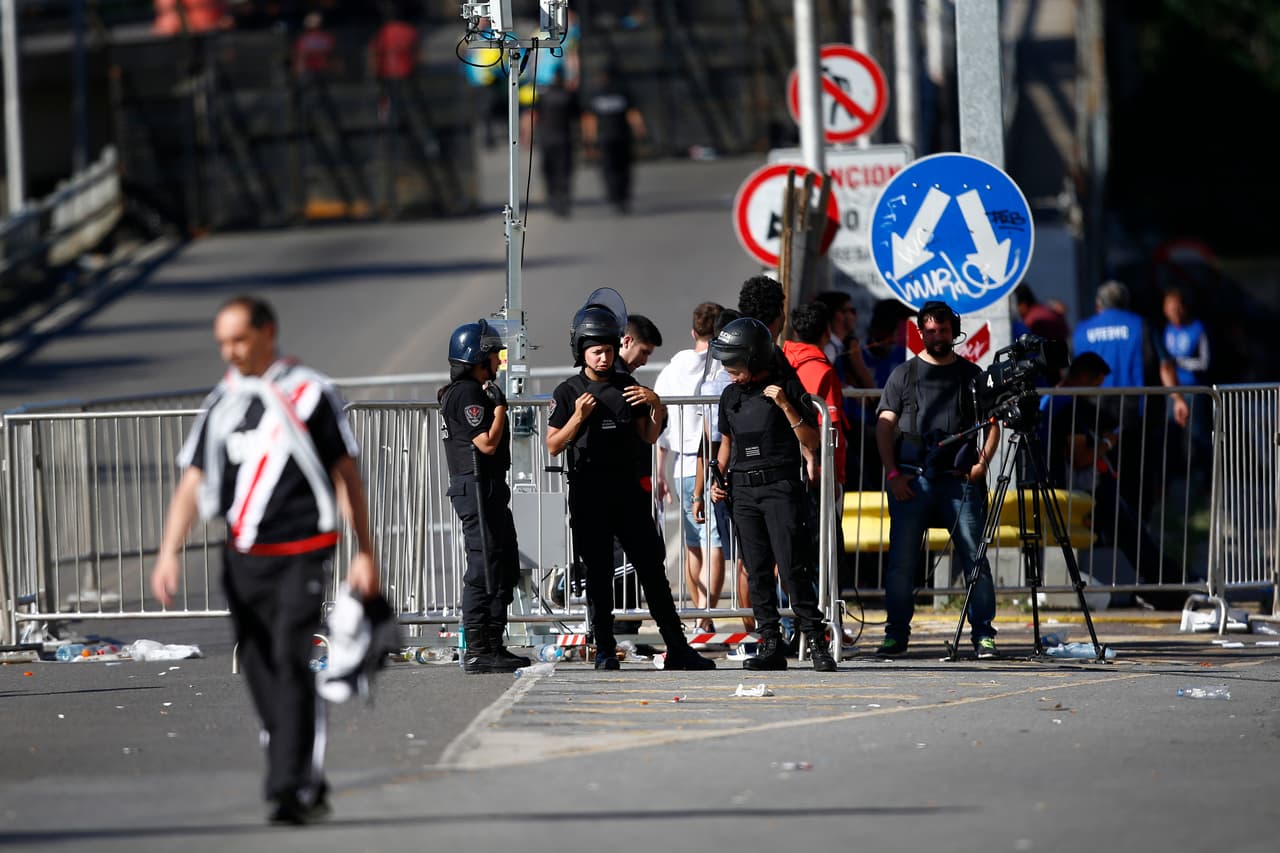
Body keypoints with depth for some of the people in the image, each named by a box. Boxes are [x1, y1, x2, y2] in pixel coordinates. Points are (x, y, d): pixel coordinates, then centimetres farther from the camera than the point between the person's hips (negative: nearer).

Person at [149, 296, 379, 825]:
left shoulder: (308, 394, -3)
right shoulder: (221, 404, 11)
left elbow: (346, 475, 0)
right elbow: (192, 482, 9)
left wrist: (364, 553, -3)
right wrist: (169, 553, -3)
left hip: (301, 556, -5)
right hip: (242, 559, 5)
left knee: (290, 666, -16)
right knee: (260, 673, 5)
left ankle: (291, 790, -18)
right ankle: (312, 788, 16)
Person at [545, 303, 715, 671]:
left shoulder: (628, 387, 10)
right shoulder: (568, 393, 2)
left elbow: (648, 438, 11)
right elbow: (553, 446, -1)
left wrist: (657, 409, -7)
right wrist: (578, 418, -15)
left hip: (627, 489, 2)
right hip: (588, 494, -2)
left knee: (652, 568, 1)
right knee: (598, 575, 1)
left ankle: (677, 649, 2)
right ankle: (604, 651, 7)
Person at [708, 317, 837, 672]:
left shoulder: (787, 388, -3)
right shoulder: (731, 396, 13)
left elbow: (812, 443, -5)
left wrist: (786, 406, -15)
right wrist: (718, 480, 10)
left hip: (781, 487, -6)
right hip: (743, 491, 6)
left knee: (792, 569, -12)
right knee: (758, 572, 3)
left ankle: (817, 643, -8)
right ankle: (771, 645, 6)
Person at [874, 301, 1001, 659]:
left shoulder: (971, 374, 14)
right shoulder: (903, 374, 12)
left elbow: (992, 424, 14)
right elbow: (885, 426, 8)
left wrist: (982, 462, -2)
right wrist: (893, 473, -3)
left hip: (961, 480, 0)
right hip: (911, 478, 0)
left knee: (974, 558, -6)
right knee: (902, 559, -2)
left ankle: (983, 633, -3)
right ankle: (896, 633, 5)